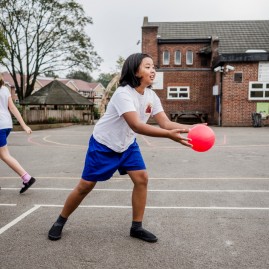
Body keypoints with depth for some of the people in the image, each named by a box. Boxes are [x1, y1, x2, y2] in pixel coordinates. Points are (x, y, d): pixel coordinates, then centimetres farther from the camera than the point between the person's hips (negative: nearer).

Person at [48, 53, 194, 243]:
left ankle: (137, 227, 9)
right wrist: (169, 135, -51)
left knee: (142, 178, -7)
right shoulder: (123, 94, -30)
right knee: (86, 185, 1)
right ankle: (60, 221, 23)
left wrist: (190, 128, -30)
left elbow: (166, 123, -14)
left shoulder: (151, 96, -7)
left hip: (127, 144, 7)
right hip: (103, 145, -6)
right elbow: (136, 125, -42)